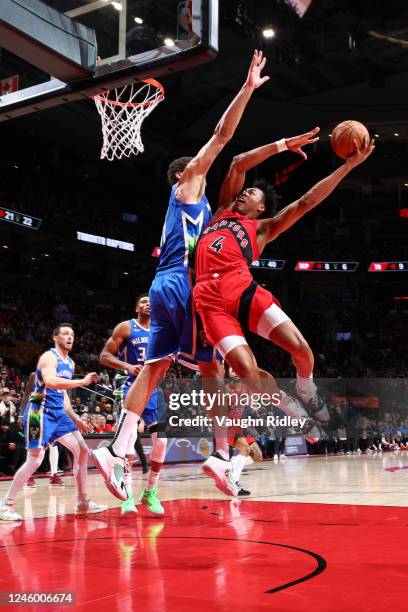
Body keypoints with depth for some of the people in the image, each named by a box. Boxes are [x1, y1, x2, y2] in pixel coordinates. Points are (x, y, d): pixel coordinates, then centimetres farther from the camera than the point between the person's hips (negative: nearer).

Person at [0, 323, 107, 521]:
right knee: (35, 460, -10)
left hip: (58, 412, 9)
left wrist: (75, 419, 21)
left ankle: (82, 502, 11)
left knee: (82, 450, 4)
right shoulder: (49, 357, -11)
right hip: (40, 412, -9)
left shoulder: (70, 363, 16)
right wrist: (82, 382, -30)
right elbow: (50, 381, -31)